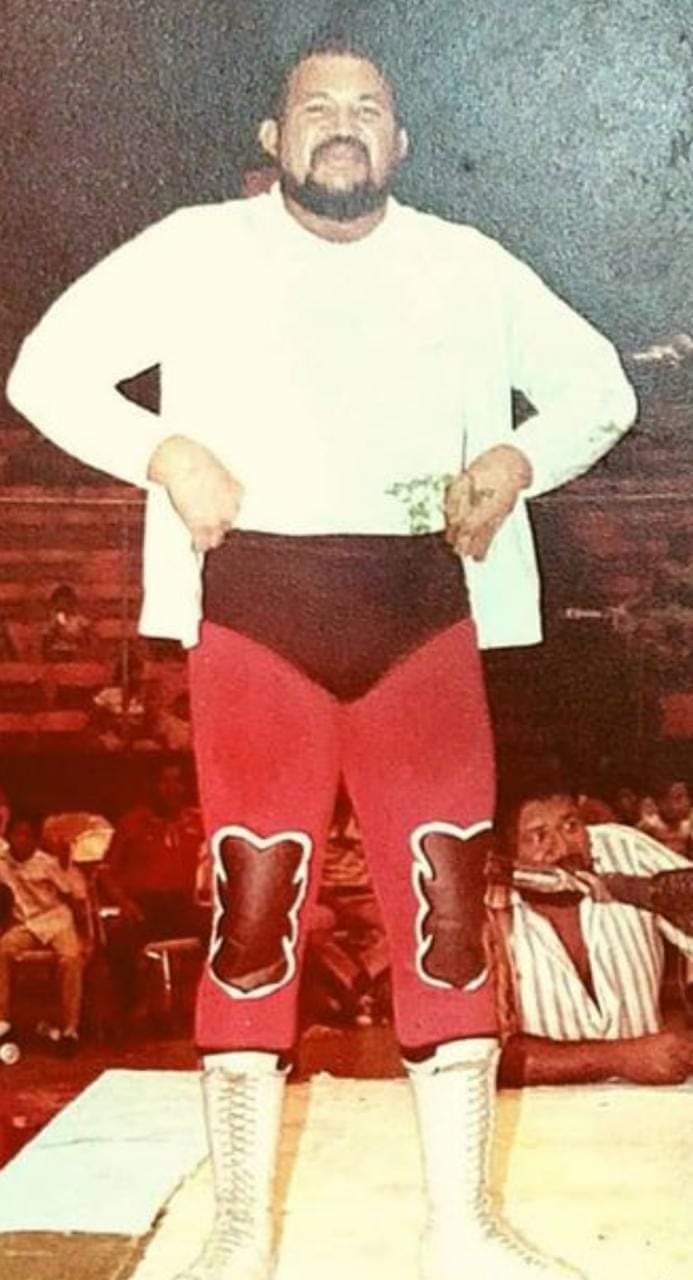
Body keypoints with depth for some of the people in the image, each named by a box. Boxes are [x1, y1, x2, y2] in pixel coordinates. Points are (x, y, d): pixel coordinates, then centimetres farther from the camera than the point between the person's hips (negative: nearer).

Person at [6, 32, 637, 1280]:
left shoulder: (467, 266, 13)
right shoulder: (199, 249, 7)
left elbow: (599, 386, 19)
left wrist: (518, 459, -2)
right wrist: (165, 451, -11)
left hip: (422, 612, 2)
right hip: (254, 608, -2)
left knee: (448, 906, 1)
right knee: (256, 910, 0)